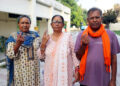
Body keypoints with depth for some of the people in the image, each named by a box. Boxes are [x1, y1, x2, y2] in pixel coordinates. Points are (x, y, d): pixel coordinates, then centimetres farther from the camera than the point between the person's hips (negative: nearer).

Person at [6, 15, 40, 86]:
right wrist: (18, 44, -25)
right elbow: (10, 55, -9)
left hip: (33, 69, 2)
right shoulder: (13, 36, -1)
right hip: (20, 70, -1)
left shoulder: (35, 35, 3)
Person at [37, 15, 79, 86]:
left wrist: (77, 70, -5)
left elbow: (74, 53, -5)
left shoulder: (68, 36, -7)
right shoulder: (47, 38, 3)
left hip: (64, 73, -3)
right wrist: (43, 44, -8)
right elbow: (41, 56, 6)